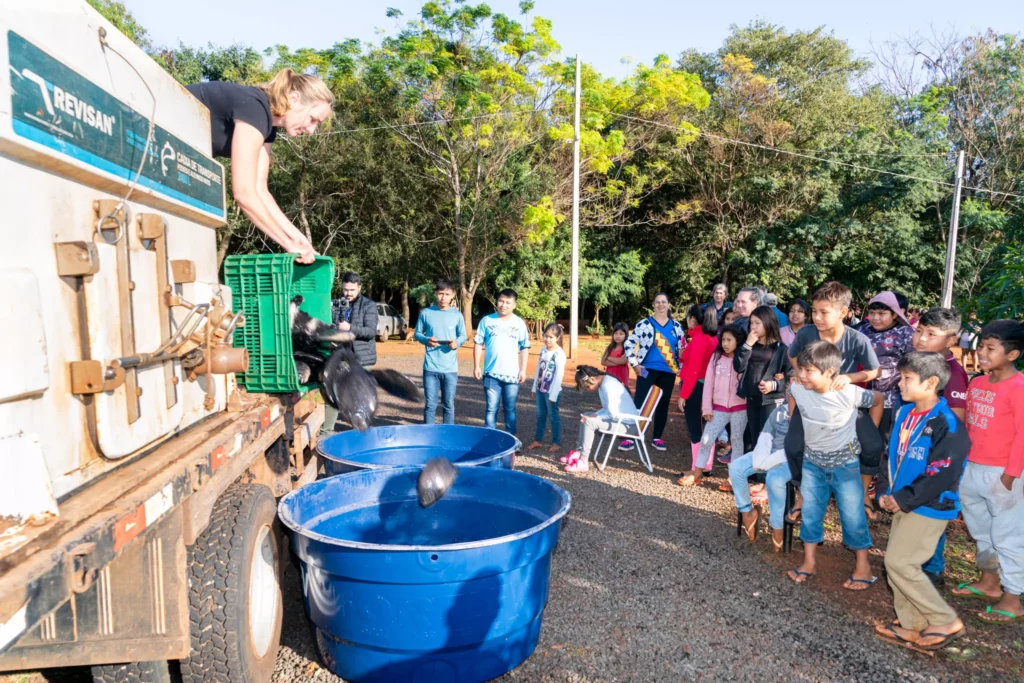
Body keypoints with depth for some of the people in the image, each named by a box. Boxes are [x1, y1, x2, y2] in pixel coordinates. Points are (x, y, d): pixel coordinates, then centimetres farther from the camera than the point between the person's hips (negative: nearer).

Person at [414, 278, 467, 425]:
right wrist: (426, 340, -13)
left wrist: (457, 342, -14)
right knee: (430, 404, 5)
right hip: (430, 367, 0)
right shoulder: (426, 313, 1)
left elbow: (463, 335, 9)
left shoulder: (457, 315, 2)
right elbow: (417, 334, 8)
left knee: (449, 405, 9)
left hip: (450, 368, 1)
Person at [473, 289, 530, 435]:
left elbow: (524, 348, 5)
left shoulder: (519, 323, 3)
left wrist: (523, 370, 0)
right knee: (491, 408, 4)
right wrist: (476, 366, -3)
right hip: (491, 373, -1)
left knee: (510, 409, 10)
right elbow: (478, 344, 3)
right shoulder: (487, 320, 1)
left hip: (512, 374, 1)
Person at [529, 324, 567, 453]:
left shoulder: (559, 354, -15)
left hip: (551, 391, -6)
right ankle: (537, 440, 24)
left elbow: (559, 375, -16)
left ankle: (556, 443, 13)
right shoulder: (543, 350, 6)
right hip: (540, 389, 6)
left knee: (553, 415, 3)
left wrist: (553, 395, -16)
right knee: (540, 415, 14)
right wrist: (534, 387, 13)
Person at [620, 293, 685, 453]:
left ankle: (657, 438, 21)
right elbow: (629, 344, -2)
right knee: (639, 403, -7)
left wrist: (681, 367, 8)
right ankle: (630, 438, -5)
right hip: (648, 370, -4)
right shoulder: (644, 324, -4)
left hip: (668, 372, 4)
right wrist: (635, 364, -7)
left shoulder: (676, 326, 8)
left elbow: (682, 348, 17)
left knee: (663, 405, 9)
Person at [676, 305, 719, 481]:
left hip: (694, 388, -9)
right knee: (705, 427, 15)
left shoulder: (698, 339, -18)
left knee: (694, 429, 0)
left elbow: (693, 370, -21)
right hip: (707, 386, 9)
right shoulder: (713, 338, 7)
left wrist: (683, 395, -18)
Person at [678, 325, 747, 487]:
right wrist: (707, 408, -1)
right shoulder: (716, 357, 2)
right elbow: (709, 382, 1)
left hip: (740, 408, -2)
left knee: (737, 442, 10)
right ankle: (697, 473, 16)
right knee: (706, 440, 4)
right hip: (719, 408, 2)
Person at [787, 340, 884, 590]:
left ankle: (863, 567, 22)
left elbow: (878, 400, -4)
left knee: (852, 514, 5)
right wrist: (795, 427, 10)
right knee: (810, 512, 10)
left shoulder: (850, 393, -26)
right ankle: (809, 562, 23)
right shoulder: (797, 390, -16)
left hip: (844, 463, -3)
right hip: (812, 461, 4)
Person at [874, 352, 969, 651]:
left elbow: (941, 475, -22)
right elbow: (894, 457, 13)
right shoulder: (904, 413, 6)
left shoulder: (947, 425, -19)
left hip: (930, 507, -8)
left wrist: (903, 500, -17)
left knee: (899, 562, -6)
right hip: (905, 503, 8)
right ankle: (912, 625, 26)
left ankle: (945, 621, 11)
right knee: (896, 563, 12)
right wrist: (889, 493, 3)